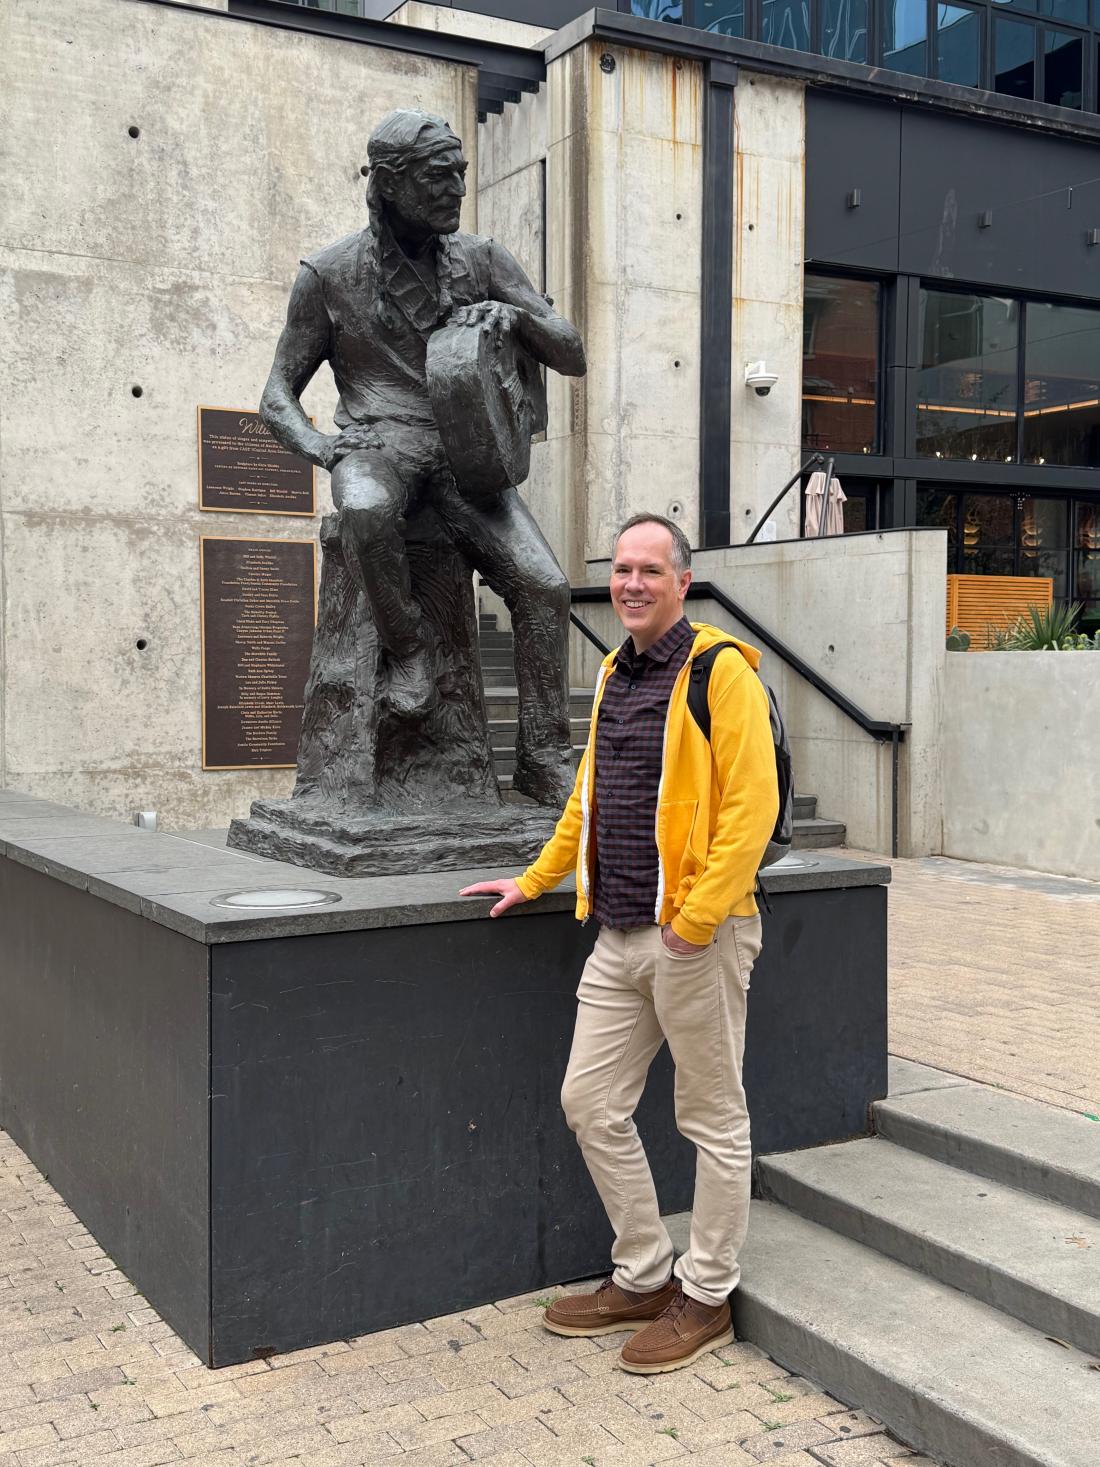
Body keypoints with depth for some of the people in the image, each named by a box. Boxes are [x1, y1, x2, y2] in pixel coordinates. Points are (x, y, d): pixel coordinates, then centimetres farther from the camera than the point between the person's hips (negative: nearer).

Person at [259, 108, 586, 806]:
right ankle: (408, 649, -18)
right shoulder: (330, 275, 7)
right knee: (367, 512, -41)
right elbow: (278, 396, 11)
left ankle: (544, 759, -11)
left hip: (464, 448, 2)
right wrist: (319, 446, -12)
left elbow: (572, 356, 10)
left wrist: (516, 315, -11)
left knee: (545, 585, -21)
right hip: (378, 442, -2)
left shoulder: (482, 259, 12)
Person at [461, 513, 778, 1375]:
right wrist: (535, 880, 21)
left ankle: (706, 1297, 22)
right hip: (619, 937, 8)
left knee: (713, 1120, 7)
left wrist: (698, 915, -21)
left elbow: (752, 802, -18)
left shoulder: (720, 671, -11)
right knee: (592, 1104, 12)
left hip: (697, 937, -8)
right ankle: (644, 1277, 28)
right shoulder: (616, 675, 14)